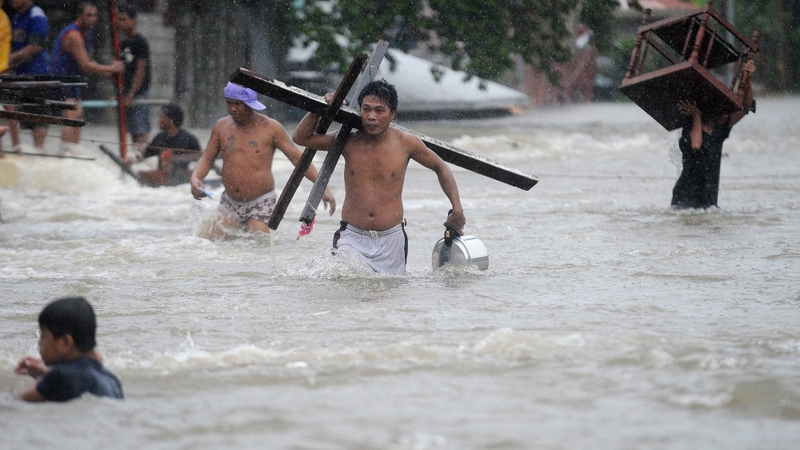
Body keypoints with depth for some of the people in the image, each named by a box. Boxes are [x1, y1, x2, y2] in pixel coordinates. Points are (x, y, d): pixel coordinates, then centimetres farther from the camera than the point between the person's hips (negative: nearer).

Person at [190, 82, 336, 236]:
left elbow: (297, 158, -5)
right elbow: (207, 158, 12)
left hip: (261, 205, -4)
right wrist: (195, 178, -10)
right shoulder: (222, 126, 6)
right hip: (229, 204, 4)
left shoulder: (270, 128, -4)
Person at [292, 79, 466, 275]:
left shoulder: (405, 143, -1)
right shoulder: (348, 141, 1)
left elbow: (440, 167, 13)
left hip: (391, 241, 1)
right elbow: (301, 138, 6)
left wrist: (457, 209, 7)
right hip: (353, 238, -1)